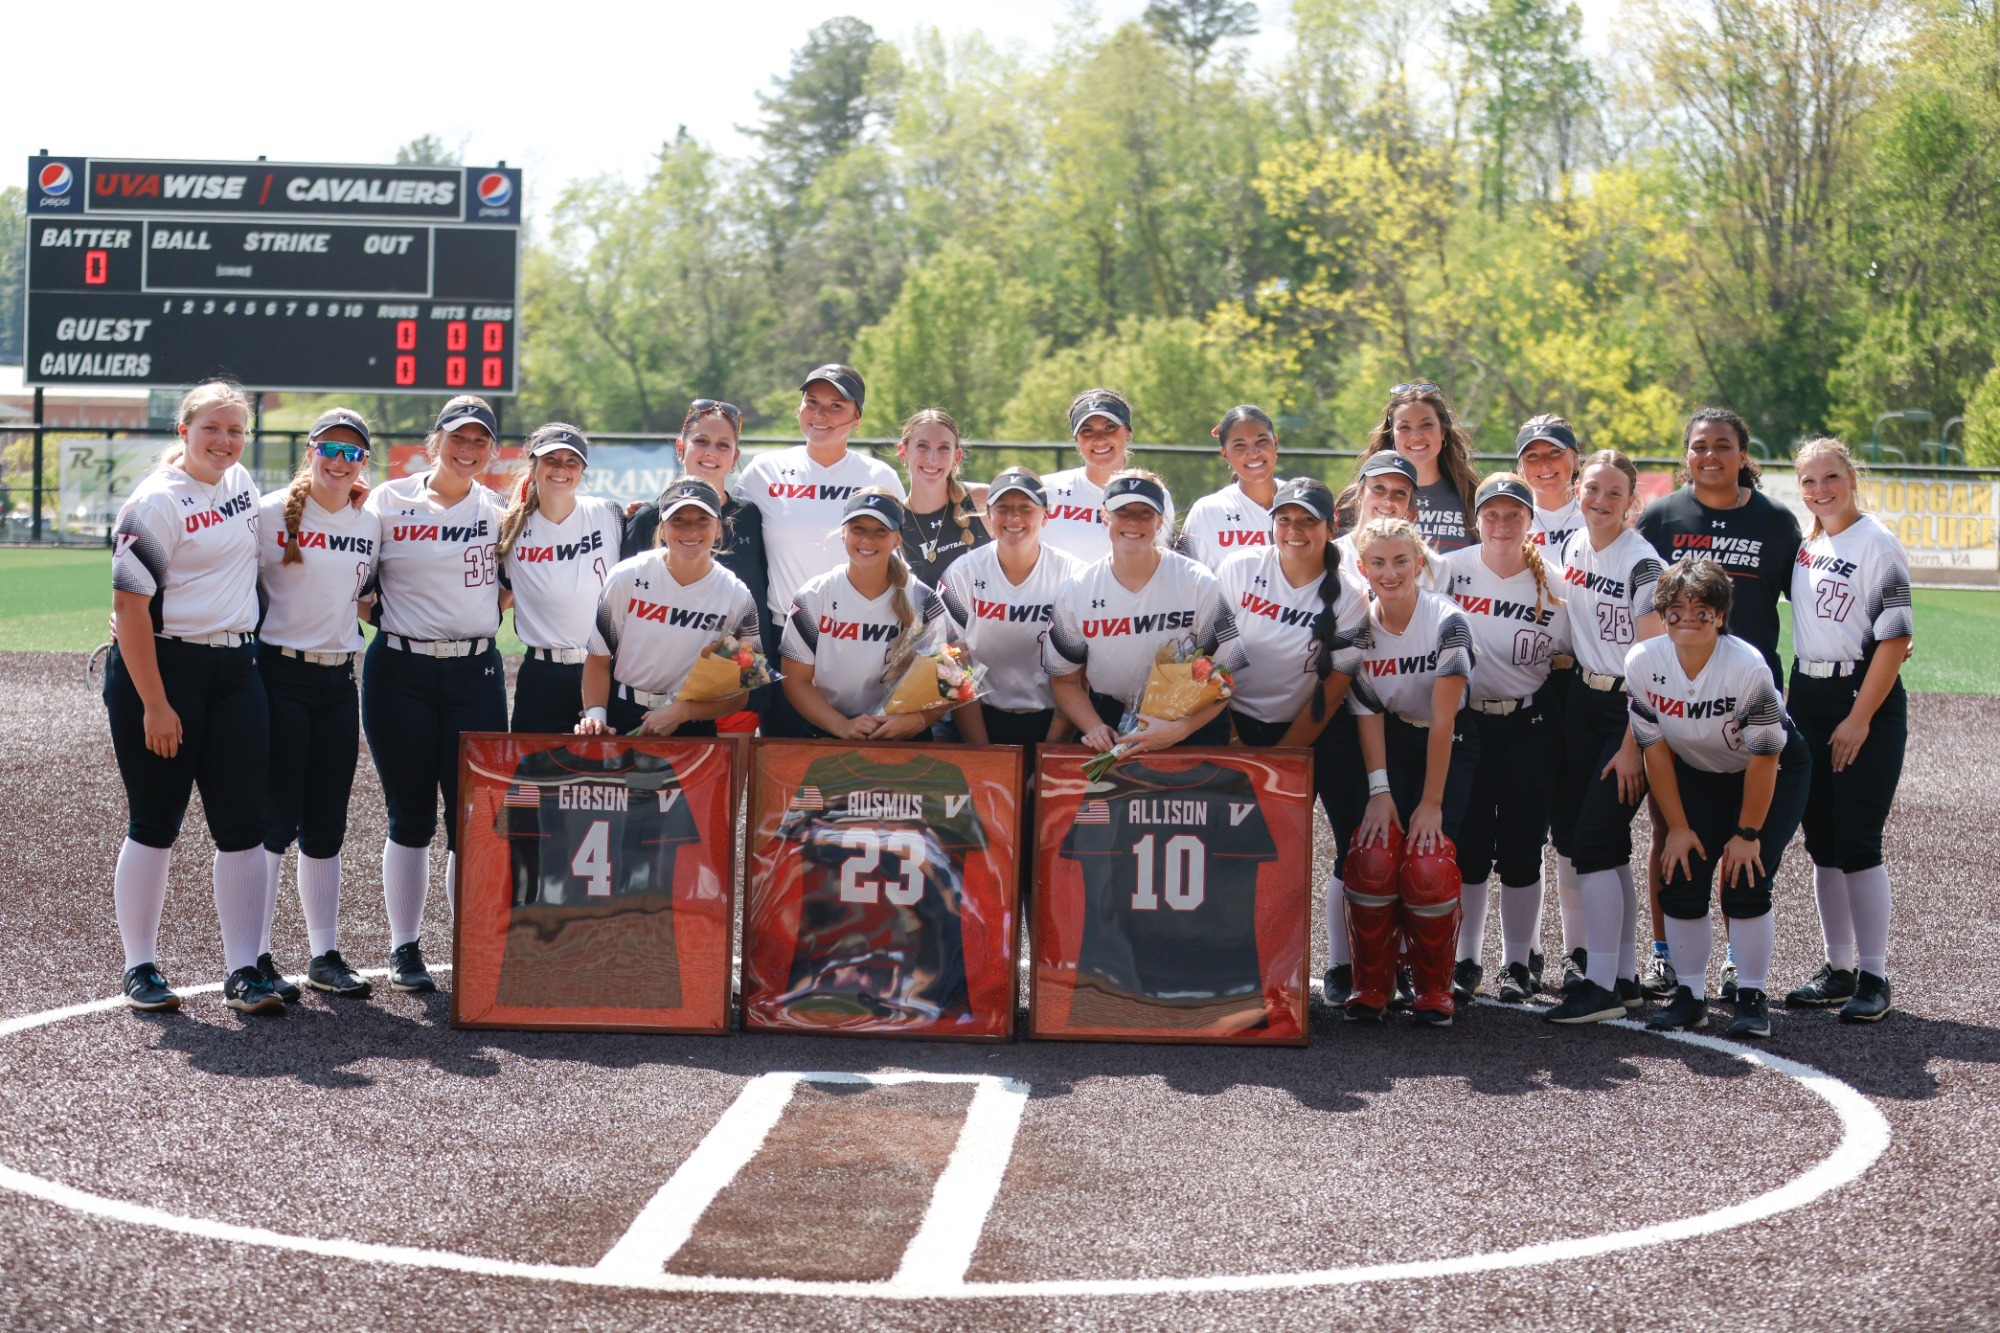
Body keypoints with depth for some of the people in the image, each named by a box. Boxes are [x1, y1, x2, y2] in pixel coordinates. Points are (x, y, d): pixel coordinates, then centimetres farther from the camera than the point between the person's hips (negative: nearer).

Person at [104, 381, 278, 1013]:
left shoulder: (241, 482, 10)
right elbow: (130, 606, -16)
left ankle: (243, 971, 6)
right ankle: (140, 968, 12)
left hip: (236, 670, 7)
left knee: (243, 824, 2)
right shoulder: (157, 502, -12)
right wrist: (155, 705, -19)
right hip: (162, 669, -7)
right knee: (154, 825, 1)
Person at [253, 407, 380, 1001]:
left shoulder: (371, 523, 10)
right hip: (280, 676, -5)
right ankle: (255, 957, 0)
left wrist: (353, 611, 8)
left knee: (326, 825, 9)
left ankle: (325, 956, 16)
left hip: (339, 679, 5)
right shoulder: (272, 513, -6)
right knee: (275, 821, -6)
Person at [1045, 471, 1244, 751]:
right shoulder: (1076, 592, 1)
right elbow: (1064, 679, 7)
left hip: (1190, 726, -1)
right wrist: (1095, 728, -11)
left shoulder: (1198, 584, -4)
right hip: (1108, 723, 1)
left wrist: (1178, 730, -19)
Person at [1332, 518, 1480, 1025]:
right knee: (1373, 847, -19)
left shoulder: (1447, 622, -20)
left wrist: (1432, 802, -19)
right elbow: (1367, 713, -7)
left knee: (1427, 855, -20)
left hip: (1448, 747, -3)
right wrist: (1379, 789, -18)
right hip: (1389, 744, 3)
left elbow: (1443, 721, -19)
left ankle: (1433, 991, 0)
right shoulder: (1357, 626, -8)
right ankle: (1371, 986, -4)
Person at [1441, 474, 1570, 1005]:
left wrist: (1557, 731, -4)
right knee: (1467, 847, 1)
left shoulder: (1552, 585, -3)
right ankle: (1466, 962, 13)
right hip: (1464, 725, 0)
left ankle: (1517, 963, 14)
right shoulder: (1452, 571, -5)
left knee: (1522, 851, 1)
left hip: (1528, 728, 0)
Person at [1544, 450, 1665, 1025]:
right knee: (1570, 828, 7)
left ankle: (1602, 984, -4)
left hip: (1631, 708, -7)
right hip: (1583, 700, 8)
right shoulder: (1571, 549, 6)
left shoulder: (1643, 566, -15)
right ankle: (1623, 973, 16)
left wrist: (1632, 745, -18)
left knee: (1594, 838, -11)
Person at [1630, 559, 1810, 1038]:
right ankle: (1691, 997, 6)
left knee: (1745, 885, -15)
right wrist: (1678, 827, -10)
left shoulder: (1748, 667, -31)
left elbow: (1764, 756, -22)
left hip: (1775, 775, -4)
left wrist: (1748, 833, -17)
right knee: (1681, 878, -7)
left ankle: (1752, 999, -2)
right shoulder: (1643, 662, -20)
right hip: (1697, 776, 4)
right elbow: (1656, 748, -11)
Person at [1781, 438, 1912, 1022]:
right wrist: (1794, 707, 10)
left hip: (1865, 697, -7)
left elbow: (1895, 638, -14)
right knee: (1821, 842, 9)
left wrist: (1860, 719, -17)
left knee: (1857, 843, -8)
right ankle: (1838, 969, 17)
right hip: (1806, 696, 7)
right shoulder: (1804, 543, 10)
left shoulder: (1877, 544, -10)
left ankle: (1873, 978, -1)